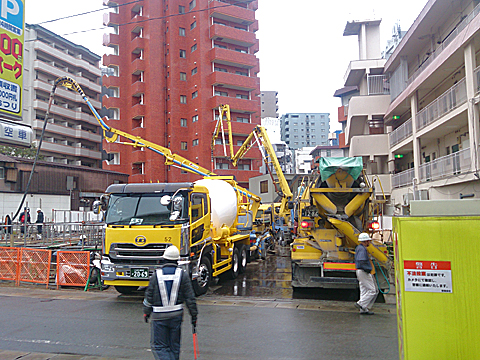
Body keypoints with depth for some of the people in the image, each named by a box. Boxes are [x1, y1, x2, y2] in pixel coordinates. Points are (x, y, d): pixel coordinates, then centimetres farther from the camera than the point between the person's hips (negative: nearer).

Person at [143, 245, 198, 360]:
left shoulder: (156, 275, -6)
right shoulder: (182, 275, -4)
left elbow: (149, 296, 2)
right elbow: (190, 297, -2)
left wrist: (146, 312, 17)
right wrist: (194, 315, 6)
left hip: (159, 316, -2)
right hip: (176, 314, 2)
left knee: (158, 346, 6)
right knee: (174, 345, 16)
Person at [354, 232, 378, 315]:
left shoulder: (359, 248, 17)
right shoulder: (362, 249, -16)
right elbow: (362, 262, -24)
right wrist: (369, 269, -13)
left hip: (360, 272, 11)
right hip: (364, 272, -11)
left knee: (364, 291, 10)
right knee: (372, 290, -7)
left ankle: (363, 309, 12)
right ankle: (361, 304, -7)